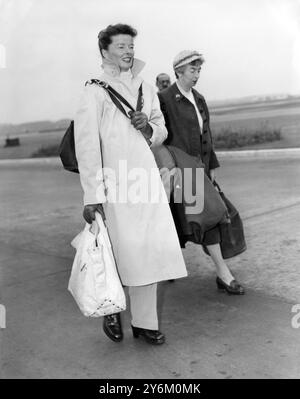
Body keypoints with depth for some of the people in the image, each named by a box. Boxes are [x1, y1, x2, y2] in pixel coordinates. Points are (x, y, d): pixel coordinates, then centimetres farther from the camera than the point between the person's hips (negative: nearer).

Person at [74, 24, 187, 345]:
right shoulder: (95, 92, -4)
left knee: (148, 250, 4)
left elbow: (162, 133, 24)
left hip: (145, 179, 6)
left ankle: (144, 322, 19)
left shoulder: (146, 89, 16)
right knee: (122, 251, -4)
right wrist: (91, 196, -16)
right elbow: (86, 145, -11)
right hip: (114, 182, -5)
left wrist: (149, 128, -1)